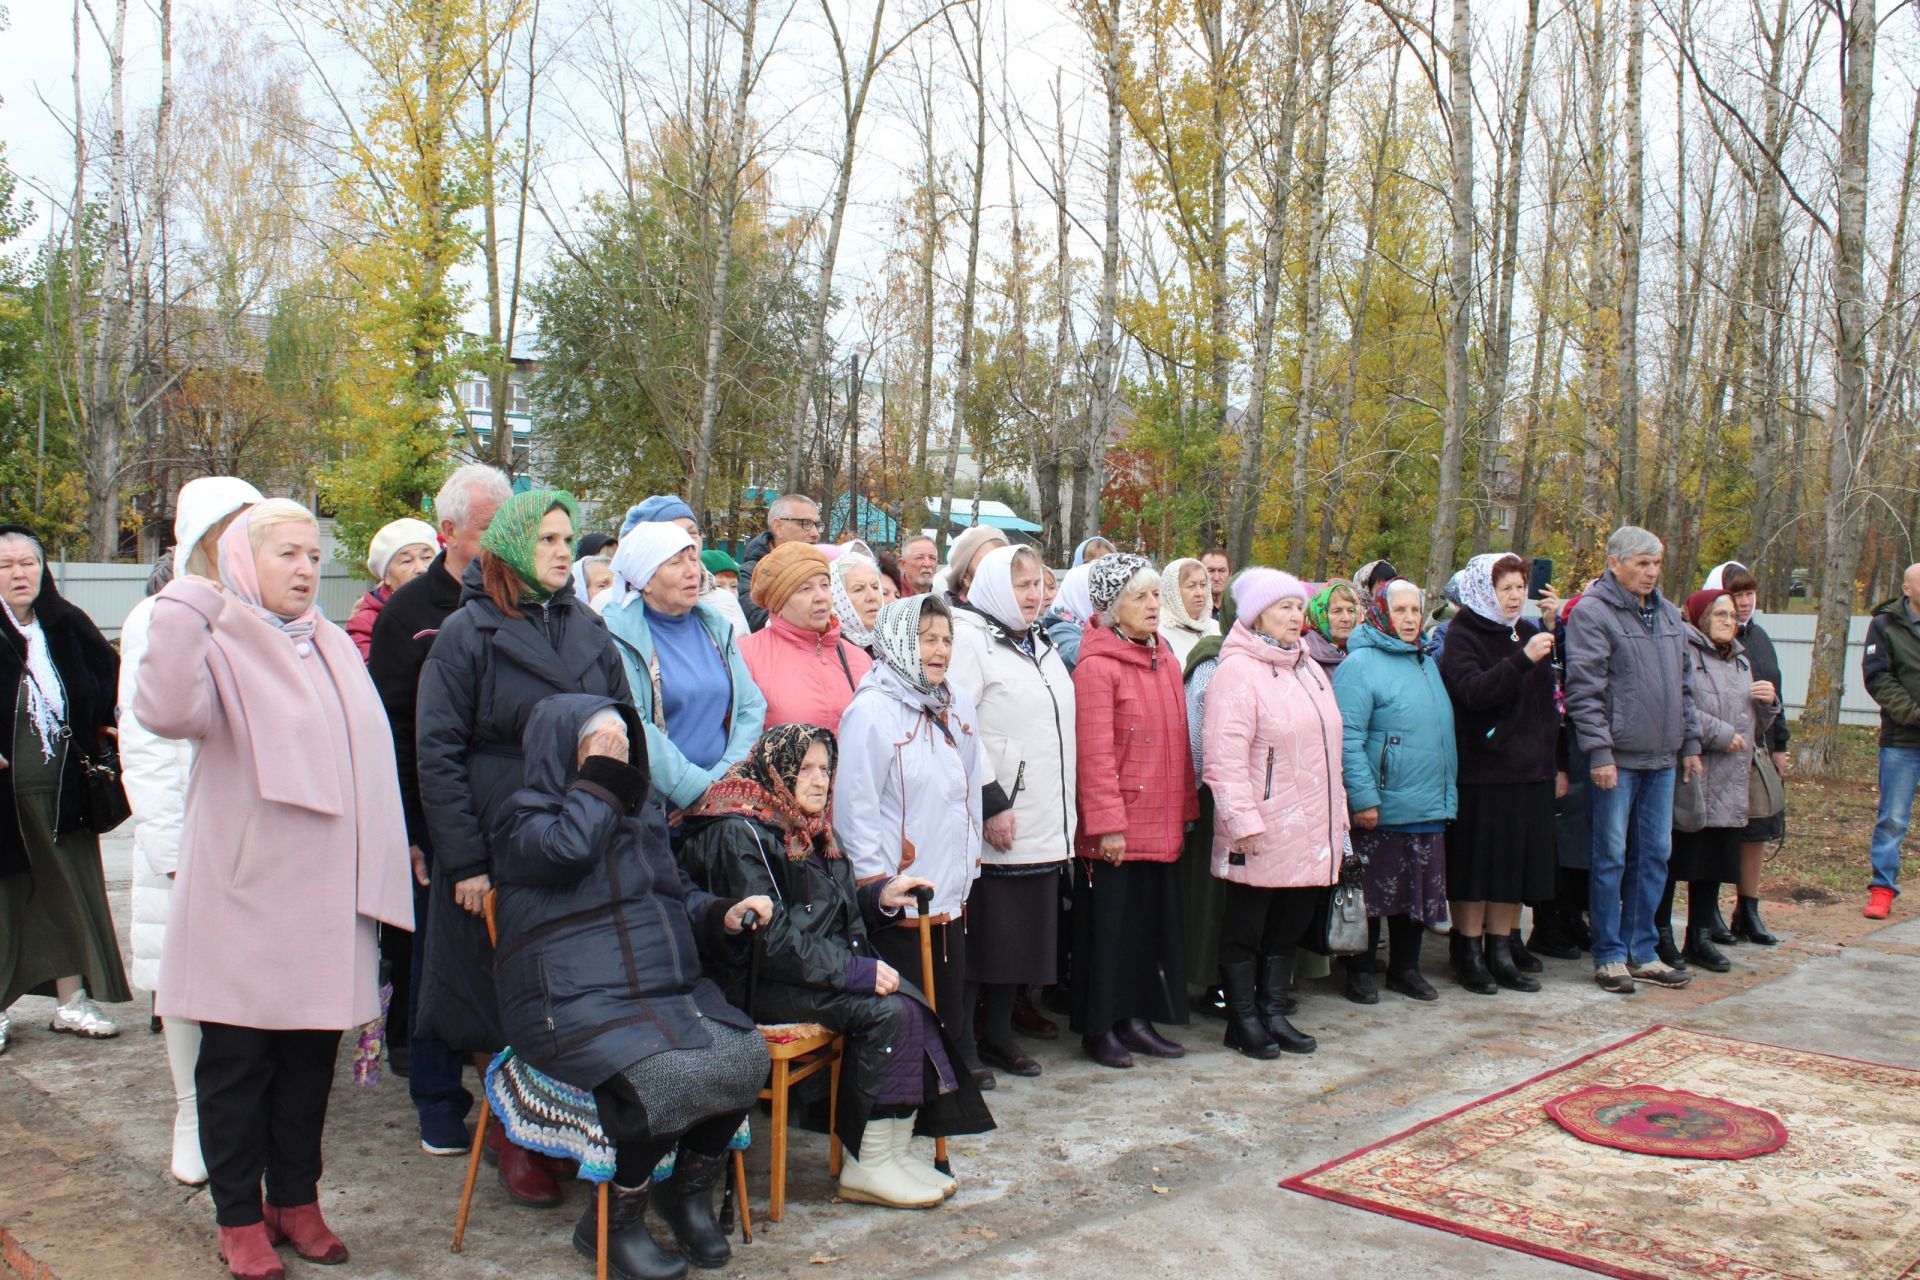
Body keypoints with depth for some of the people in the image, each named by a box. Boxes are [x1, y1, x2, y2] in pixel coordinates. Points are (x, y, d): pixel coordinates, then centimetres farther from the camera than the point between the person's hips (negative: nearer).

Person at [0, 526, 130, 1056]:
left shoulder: (66, 625, 4)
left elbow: (111, 676, 14)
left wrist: (100, 734, 2)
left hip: (61, 789, 4)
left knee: (68, 890, 8)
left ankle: (72, 1002, 17)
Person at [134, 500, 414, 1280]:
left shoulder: (333, 647, 12)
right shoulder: (220, 645, -7)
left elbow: (368, 760, 16)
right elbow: (168, 711, -29)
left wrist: (373, 876, 13)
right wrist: (186, 603, -29)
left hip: (325, 901, 5)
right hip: (243, 899, -5)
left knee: (312, 1056, 13)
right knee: (236, 1061, 6)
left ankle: (296, 1199, 27)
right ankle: (239, 1217, 20)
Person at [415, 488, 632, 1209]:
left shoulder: (588, 630, 10)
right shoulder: (467, 634, -4)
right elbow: (436, 753, -7)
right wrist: (464, 861, -13)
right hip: (500, 852, -4)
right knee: (502, 995, 5)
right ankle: (509, 1139, 20)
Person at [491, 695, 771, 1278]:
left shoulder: (642, 813, 20)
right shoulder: (526, 813, 0)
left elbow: (680, 895, 25)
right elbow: (568, 849, -23)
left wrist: (723, 916, 4)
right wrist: (599, 778, -9)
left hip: (668, 991, 7)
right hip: (576, 1005, -6)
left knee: (745, 1056, -20)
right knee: (670, 1076, -31)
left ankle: (690, 1190, 5)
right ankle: (614, 1221, -6)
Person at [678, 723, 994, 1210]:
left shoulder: (810, 829, 17)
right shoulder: (739, 833, -13)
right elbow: (769, 937, -19)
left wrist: (880, 897, 2)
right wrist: (856, 969, -21)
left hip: (821, 969, 8)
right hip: (760, 983, -8)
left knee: (911, 1003, -16)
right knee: (888, 1012, -23)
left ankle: (896, 1147, -12)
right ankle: (867, 1165, -14)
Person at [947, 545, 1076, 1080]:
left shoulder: (1039, 644, 17)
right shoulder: (970, 639, -10)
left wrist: (1063, 813, 18)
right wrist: (990, 804, -19)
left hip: (1044, 825, 8)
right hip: (998, 824, -8)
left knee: (1027, 932, 11)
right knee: (984, 931, -3)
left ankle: (999, 1032, 23)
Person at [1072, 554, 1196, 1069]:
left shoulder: (1165, 662, 12)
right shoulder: (1097, 665, -11)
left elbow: (1179, 742, 15)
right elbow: (1094, 753, -15)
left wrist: (1186, 809, 13)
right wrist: (1107, 824, -17)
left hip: (1161, 824, 7)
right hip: (1116, 827, -7)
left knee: (1154, 923, 11)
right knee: (1109, 925, 3)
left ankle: (1136, 1018, 24)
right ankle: (1099, 1027, 15)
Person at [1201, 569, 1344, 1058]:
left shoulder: (1310, 670, 15)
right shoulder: (1237, 670, -12)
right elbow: (1225, 755, -18)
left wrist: (1337, 817, 18)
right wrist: (1243, 821, -22)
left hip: (1311, 832, 8)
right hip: (1260, 834, -8)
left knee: (1289, 927, 15)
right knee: (1245, 929, 5)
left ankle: (1274, 1012, 26)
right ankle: (1243, 1021, 17)